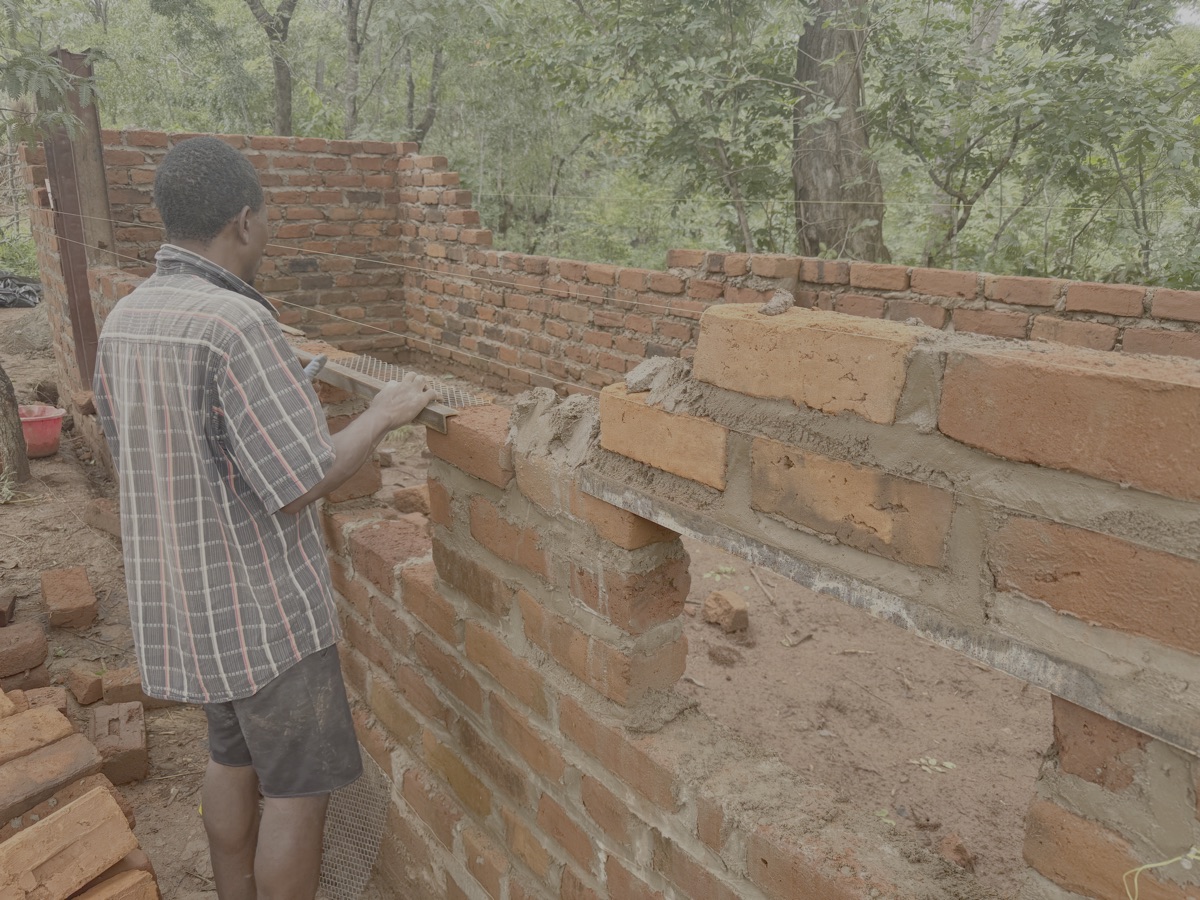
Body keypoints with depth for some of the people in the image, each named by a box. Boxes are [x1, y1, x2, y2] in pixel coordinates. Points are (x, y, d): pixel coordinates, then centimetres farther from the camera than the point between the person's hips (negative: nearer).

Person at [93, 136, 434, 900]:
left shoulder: (126, 320, 2)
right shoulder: (235, 324, -26)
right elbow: (299, 486, -26)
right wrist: (384, 415, -12)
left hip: (190, 593, 9)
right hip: (261, 603, -8)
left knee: (237, 754, 25)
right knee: (300, 783, 9)